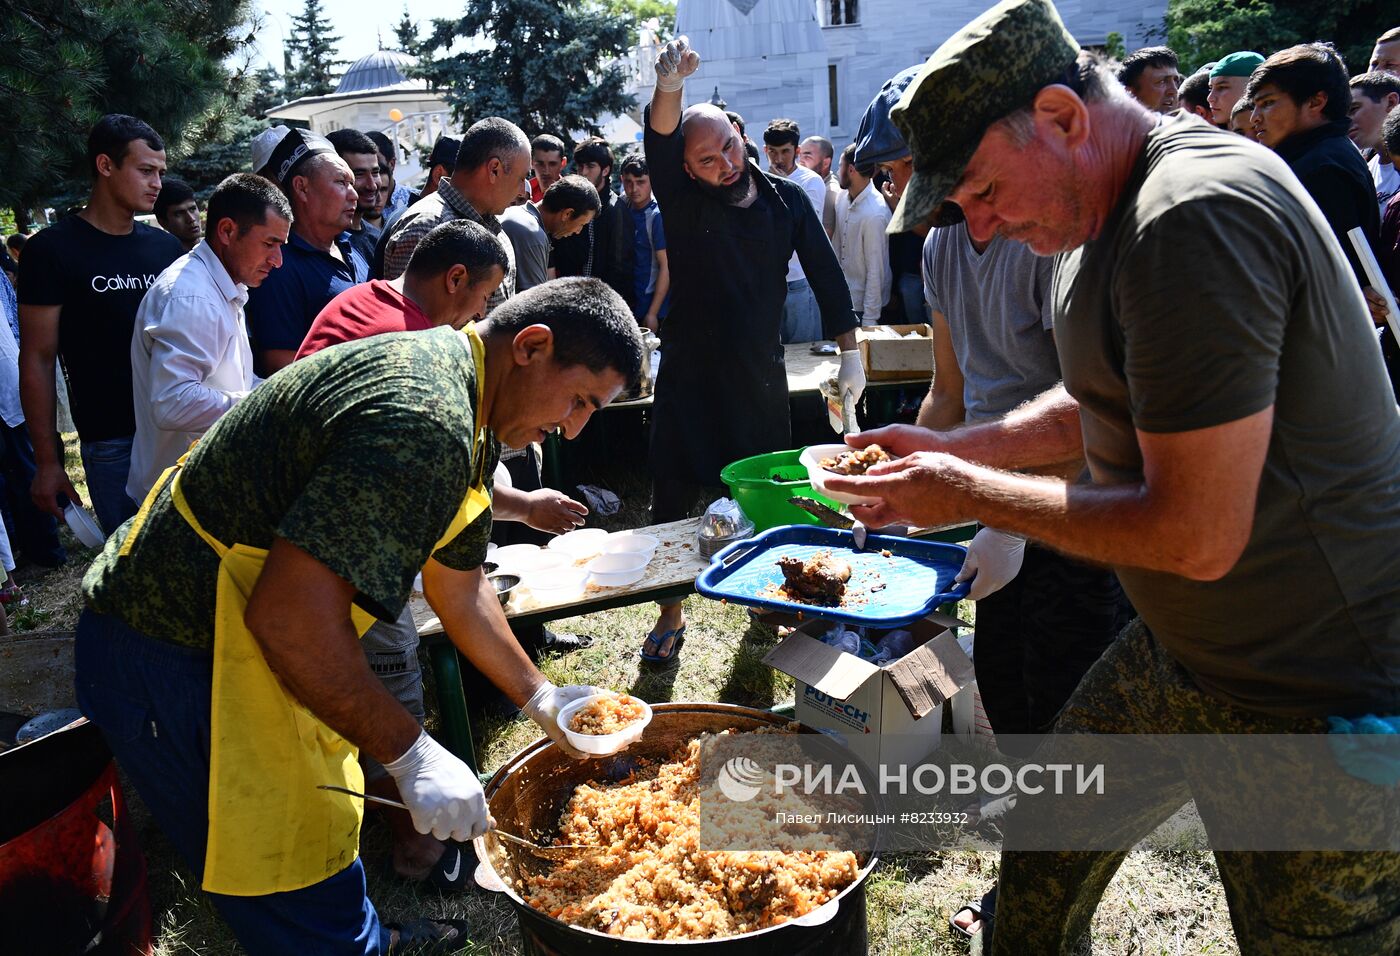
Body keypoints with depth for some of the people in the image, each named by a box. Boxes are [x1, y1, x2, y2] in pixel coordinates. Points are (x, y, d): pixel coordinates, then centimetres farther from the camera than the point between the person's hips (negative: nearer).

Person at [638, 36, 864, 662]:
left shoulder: (786, 200, 0)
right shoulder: (683, 203, -6)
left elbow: (825, 274, 4)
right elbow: (658, 145, -26)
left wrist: (850, 352, 1)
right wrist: (668, 89, -47)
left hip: (760, 375, 2)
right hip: (689, 375, -2)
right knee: (673, 499, 2)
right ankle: (671, 613, 18)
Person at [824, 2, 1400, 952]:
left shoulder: (1196, 216, -27)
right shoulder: (1116, 210, 6)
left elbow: (1197, 533, -28)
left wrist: (968, 495, -17)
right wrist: (949, 449, 6)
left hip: (1312, 698, -10)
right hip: (1179, 645, 10)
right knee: (1043, 840, 22)